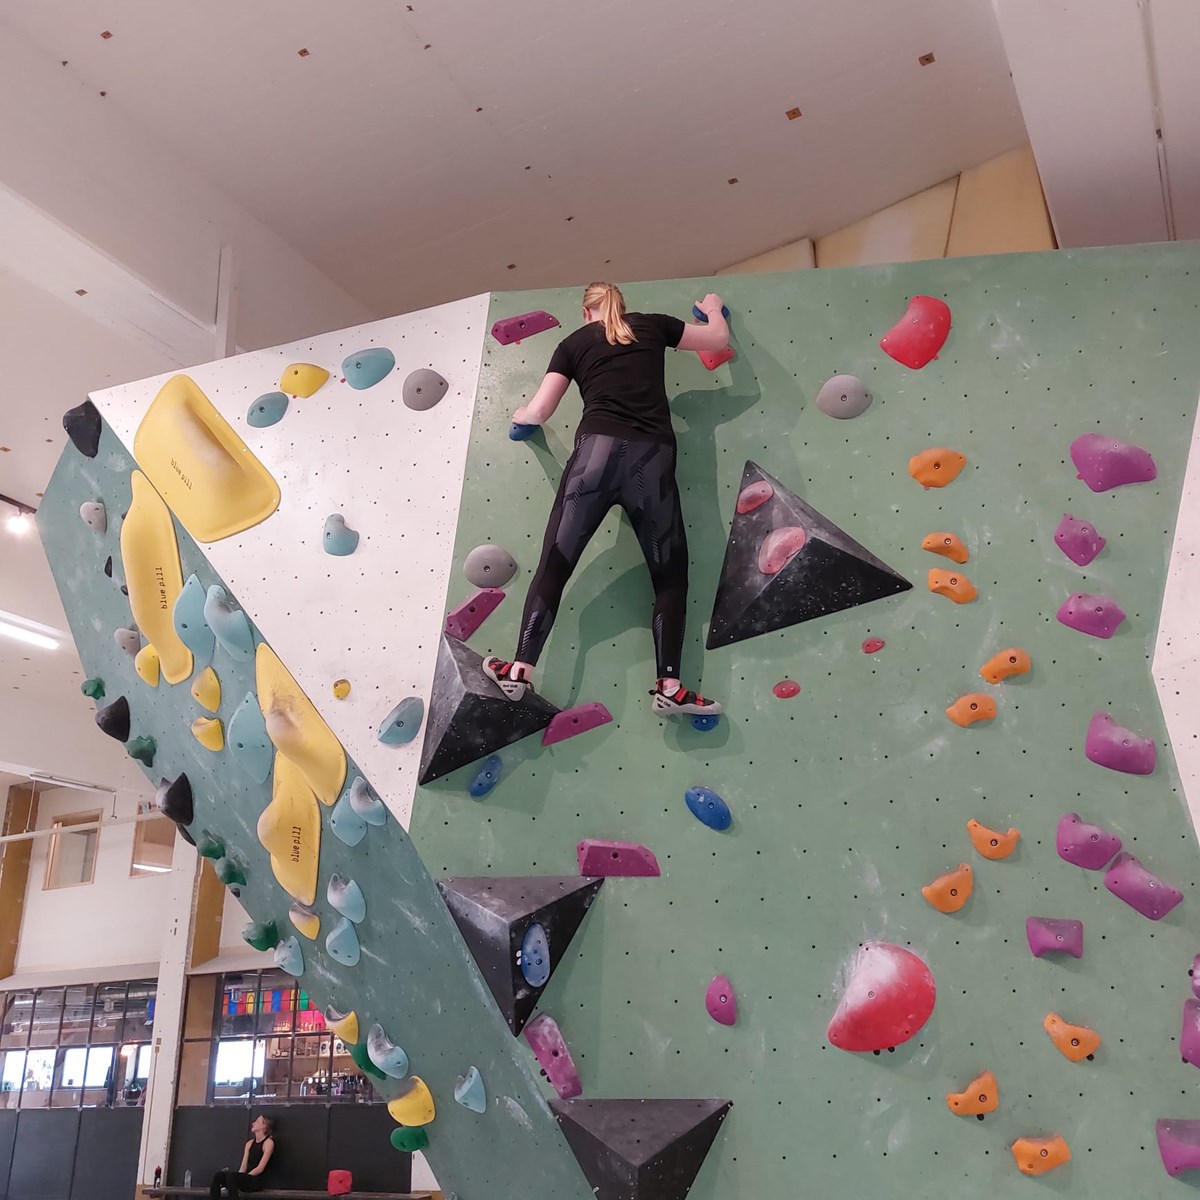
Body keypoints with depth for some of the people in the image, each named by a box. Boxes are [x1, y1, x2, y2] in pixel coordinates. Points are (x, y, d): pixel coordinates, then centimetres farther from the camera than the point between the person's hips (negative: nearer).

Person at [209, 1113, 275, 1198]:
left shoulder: (269, 1142, -3)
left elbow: (260, 1168, -11)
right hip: (245, 1179, 7)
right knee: (218, 1176, -17)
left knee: (231, 1176, -31)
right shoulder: (250, 1143, 19)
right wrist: (237, 1180, -8)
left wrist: (241, 1178, -14)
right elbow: (243, 1166, 9)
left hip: (257, 1181, -7)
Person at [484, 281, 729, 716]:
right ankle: (669, 686, -2)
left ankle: (520, 670, 2)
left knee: (555, 563, 5)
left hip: (597, 451, 0)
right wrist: (713, 308, 52)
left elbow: (536, 414, 13)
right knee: (670, 573, 8)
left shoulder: (573, 343, 17)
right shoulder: (652, 325, 19)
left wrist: (518, 416, 37)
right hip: (653, 458, 1)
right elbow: (720, 338, 30)